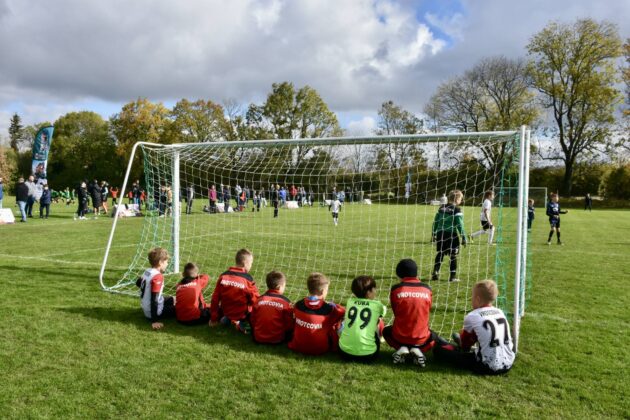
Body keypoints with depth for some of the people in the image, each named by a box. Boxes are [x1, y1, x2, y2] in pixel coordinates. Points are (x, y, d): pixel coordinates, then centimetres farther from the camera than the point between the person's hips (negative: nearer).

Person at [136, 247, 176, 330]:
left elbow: (138, 283, 20)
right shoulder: (158, 276, -25)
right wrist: (154, 321, -28)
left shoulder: (147, 271, 0)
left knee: (172, 299, 26)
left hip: (146, 309, 9)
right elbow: (154, 299, -28)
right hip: (153, 312, -9)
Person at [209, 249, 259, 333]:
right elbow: (255, 300, -15)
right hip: (242, 314, -6)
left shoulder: (223, 276, -6)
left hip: (226, 313, 6)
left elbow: (215, 298, -3)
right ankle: (242, 324, -9)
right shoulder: (248, 279, -18)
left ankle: (226, 319, 9)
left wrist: (214, 319, 6)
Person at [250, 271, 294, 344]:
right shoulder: (285, 302, -12)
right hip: (277, 339, -4)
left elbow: (253, 321, 5)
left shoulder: (259, 300, -3)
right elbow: (289, 325, -6)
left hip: (258, 339, 5)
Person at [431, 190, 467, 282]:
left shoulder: (441, 208, 10)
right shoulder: (457, 210, -7)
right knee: (453, 256, 5)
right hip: (451, 234, -5)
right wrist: (463, 237, -7)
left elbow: (435, 222, 12)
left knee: (440, 254, 16)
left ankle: (435, 273, 13)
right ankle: (453, 276, 7)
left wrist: (434, 234, 19)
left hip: (440, 234, 5)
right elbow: (460, 225, -12)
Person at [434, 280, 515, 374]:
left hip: (488, 367, -7)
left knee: (438, 350, -7)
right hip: (508, 365, 7)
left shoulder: (472, 316, -8)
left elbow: (464, 344, 7)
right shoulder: (500, 312, 7)